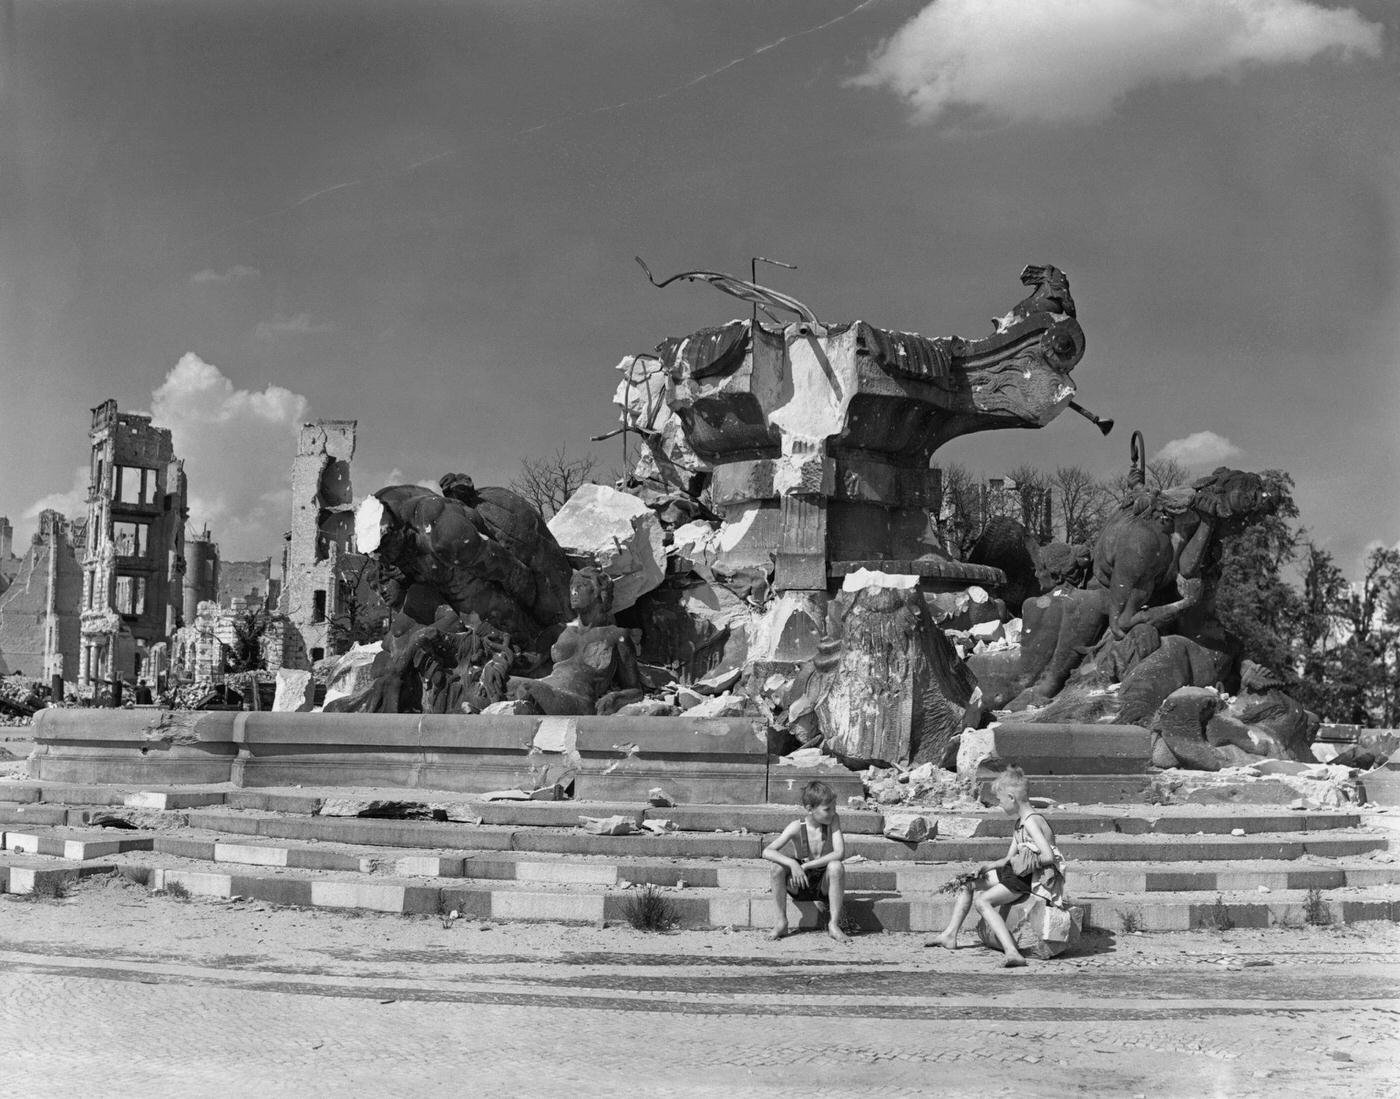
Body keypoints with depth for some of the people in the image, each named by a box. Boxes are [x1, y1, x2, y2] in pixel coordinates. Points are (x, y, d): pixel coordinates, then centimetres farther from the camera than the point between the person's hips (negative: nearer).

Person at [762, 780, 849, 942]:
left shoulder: (833, 820, -11)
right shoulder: (797, 827, -14)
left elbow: (840, 853, -24)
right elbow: (767, 852, -23)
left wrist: (806, 866, -28)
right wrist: (793, 864, -40)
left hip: (824, 885, 0)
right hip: (799, 886, 0)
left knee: (836, 866, -31)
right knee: (778, 865, -27)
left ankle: (833, 924, -22)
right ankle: (781, 921, -13)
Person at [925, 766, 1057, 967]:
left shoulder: (1031, 821, -20)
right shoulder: (1020, 822, 13)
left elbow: (1049, 857, -28)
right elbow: (1010, 859, 14)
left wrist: (1027, 863, -16)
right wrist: (988, 866, -2)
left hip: (1035, 878, -11)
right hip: (1017, 875, 11)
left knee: (982, 901, -24)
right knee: (968, 883, 15)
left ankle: (1011, 952, -37)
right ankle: (950, 934, 18)